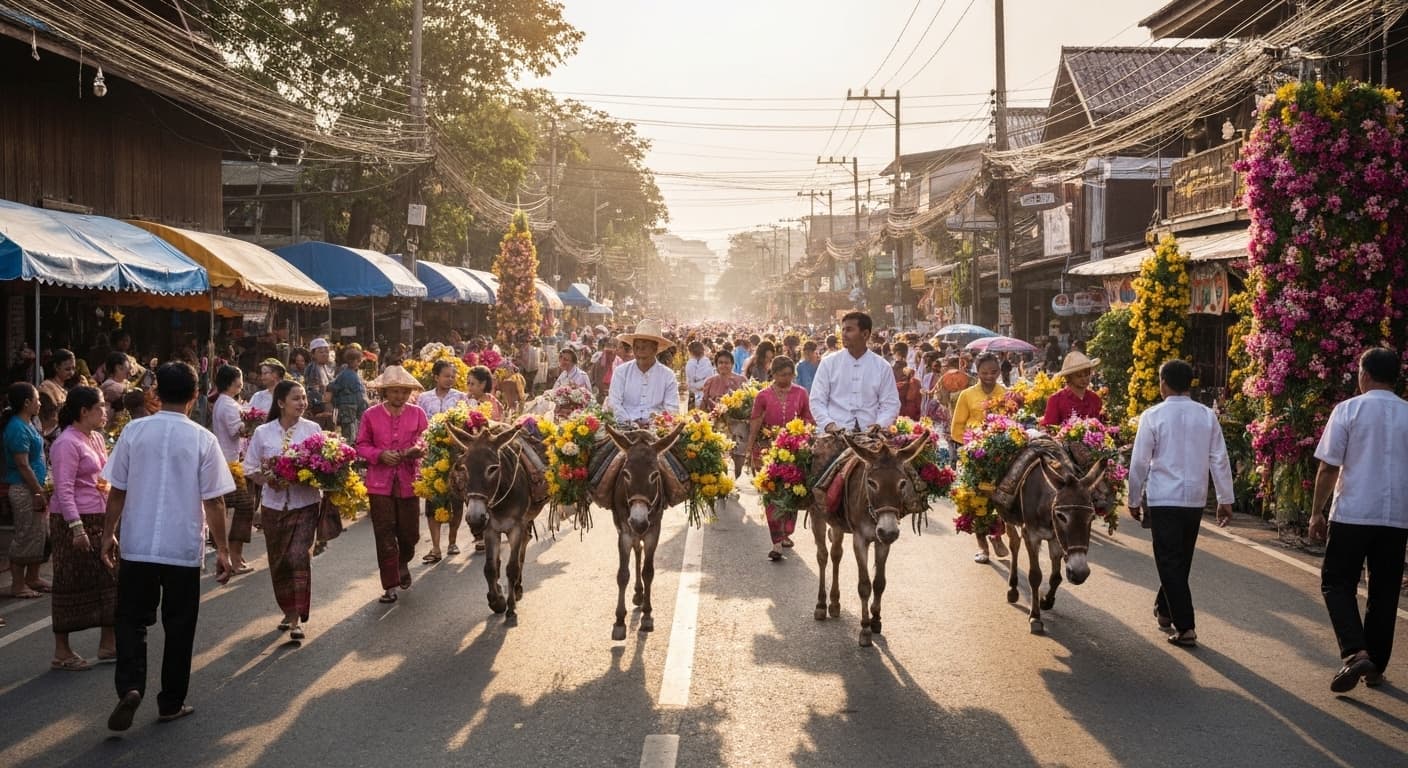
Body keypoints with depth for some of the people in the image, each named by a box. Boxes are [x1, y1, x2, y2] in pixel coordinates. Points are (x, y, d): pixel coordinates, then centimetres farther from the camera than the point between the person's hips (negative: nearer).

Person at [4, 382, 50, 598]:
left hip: (35, 488, 10)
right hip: (24, 490, -10)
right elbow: (23, 466, -20)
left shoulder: (28, 424, 13)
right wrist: (39, 492, -18)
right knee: (26, 536, -3)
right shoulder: (17, 428, -17)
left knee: (41, 534, 14)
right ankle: (18, 584, 5)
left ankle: (32, 578, 25)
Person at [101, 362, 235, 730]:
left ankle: (130, 687, -10)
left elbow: (117, 491, 0)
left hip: (137, 547, 1)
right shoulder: (202, 439, -8)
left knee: (132, 620, 11)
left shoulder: (134, 431, -3)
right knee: (179, 626, 12)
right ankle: (171, 703, 19)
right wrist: (222, 549, 1)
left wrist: (109, 534, 13)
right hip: (184, 548, -1)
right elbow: (214, 502, -7)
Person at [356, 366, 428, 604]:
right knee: (384, 535, -1)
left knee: (409, 533, 8)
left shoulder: (417, 413, 2)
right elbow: (361, 446, 3)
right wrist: (380, 455, -14)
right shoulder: (371, 415, -1)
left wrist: (418, 450, -15)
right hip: (380, 482, -1)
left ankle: (403, 563, 40)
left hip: (408, 481, 1)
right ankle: (391, 585, 6)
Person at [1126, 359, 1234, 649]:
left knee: (1170, 562, 0)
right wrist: (1225, 499, 9)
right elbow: (1219, 460, 3)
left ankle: (1185, 627, -7)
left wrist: (1135, 500, 6)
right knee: (1181, 560, 19)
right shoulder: (1207, 416, 2)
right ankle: (1165, 610, 36)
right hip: (1195, 499, 4)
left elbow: (1139, 462, -5)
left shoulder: (1153, 416, -7)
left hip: (1163, 499, -4)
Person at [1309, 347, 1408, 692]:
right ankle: (1376, 667, 17)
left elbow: (1329, 468, -6)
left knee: (1337, 584, 6)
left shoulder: (1349, 410, -5)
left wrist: (1316, 512, 3)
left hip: (1353, 514, -3)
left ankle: (1355, 653, -14)